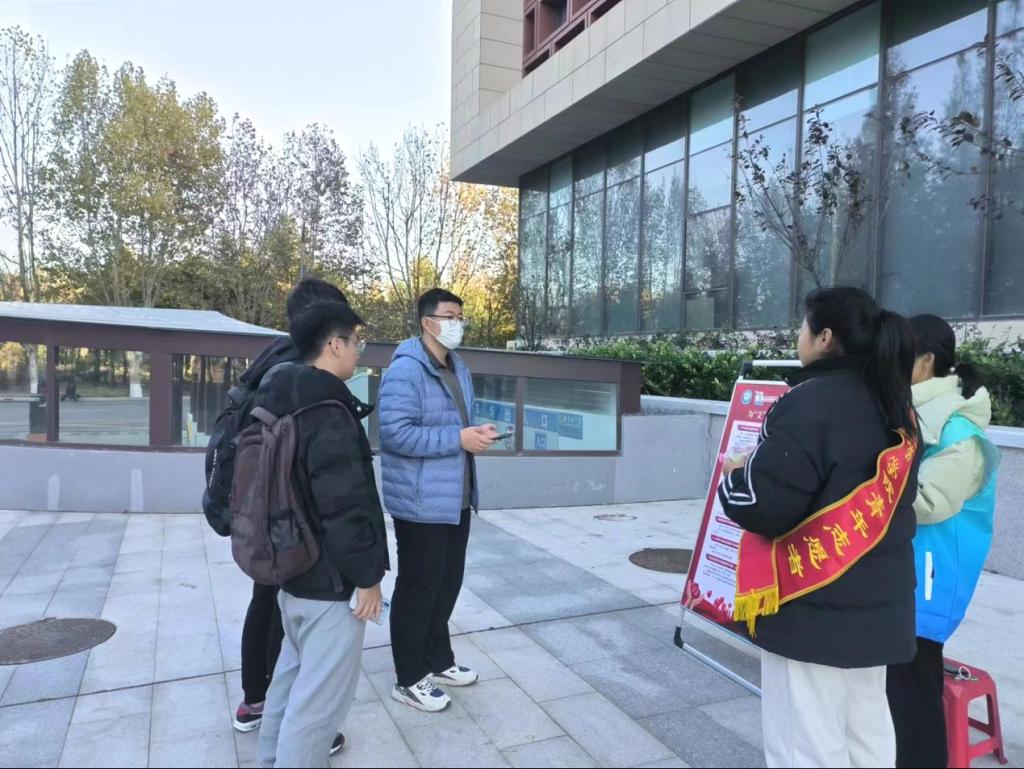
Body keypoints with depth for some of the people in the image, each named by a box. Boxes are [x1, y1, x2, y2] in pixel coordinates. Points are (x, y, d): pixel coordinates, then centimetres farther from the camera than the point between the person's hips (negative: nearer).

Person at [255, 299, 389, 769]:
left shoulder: (284, 403, 7)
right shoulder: (329, 415, -23)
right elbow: (345, 507, -25)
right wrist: (367, 576, -16)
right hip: (328, 577, -10)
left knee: (295, 671, 26)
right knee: (320, 694, 2)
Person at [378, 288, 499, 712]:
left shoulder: (458, 367, 12)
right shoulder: (405, 370, -18)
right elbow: (395, 434, -26)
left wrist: (476, 433, -1)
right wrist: (458, 439, -25)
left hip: (456, 498, 9)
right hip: (421, 503, -9)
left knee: (447, 583, 20)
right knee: (417, 588, 4)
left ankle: (438, 660, 37)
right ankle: (410, 679, 20)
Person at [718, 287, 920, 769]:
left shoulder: (811, 402, -19)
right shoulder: (895, 407, 7)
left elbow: (765, 505, -24)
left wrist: (735, 477, -3)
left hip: (816, 605, -9)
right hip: (876, 600, 9)